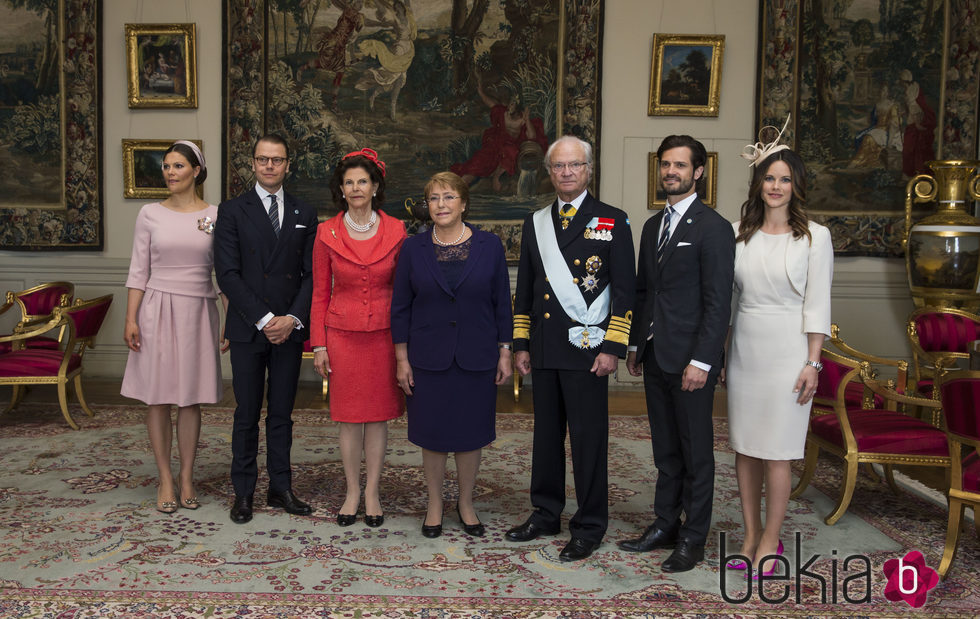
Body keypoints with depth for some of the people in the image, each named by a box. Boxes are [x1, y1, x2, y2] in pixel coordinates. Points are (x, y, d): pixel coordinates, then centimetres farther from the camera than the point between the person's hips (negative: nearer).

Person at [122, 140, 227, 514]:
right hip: (158, 310, 0)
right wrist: (130, 320, -4)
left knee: (191, 398, 6)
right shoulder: (150, 215, 3)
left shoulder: (215, 216, 3)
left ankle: (187, 478, 17)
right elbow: (139, 271, 3)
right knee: (158, 397, 2)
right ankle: (165, 479, 13)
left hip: (198, 311, 0)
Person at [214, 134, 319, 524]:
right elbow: (228, 274, -6)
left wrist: (293, 318, -9)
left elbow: (312, 274, 5)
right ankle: (243, 492, 14)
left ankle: (280, 488, 18)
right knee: (247, 415, 4)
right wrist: (264, 319, -13)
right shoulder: (233, 211, 1)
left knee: (282, 414, 9)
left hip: (290, 328, 2)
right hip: (248, 328, -2)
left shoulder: (304, 214, 10)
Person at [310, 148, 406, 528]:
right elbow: (320, 293, 4)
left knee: (379, 415, 7)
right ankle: (353, 492, 20)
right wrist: (319, 344, 0)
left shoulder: (396, 231, -1)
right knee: (349, 417, 6)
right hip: (342, 335, 0)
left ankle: (373, 493, 19)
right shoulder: (327, 233, 0)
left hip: (383, 334, 0)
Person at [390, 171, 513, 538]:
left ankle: (466, 504, 28)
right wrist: (402, 359, -1)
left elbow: (502, 304, 3)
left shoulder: (490, 246, 0)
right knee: (433, 435, 8)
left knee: (470, 433, 9)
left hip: (476, 357, 0)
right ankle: (435, 505, 26)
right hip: (429, 358, 0)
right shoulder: (413, 249, 0)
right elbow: (400, 307, 2)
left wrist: (504, 352, 0)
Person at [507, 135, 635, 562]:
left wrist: (613, 348, -10)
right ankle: (546, 514, 26)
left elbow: (624, 291, -4)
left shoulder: (613, 222, 0)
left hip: (587, 349, -4)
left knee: (588, 438, 0)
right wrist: (521, 343, 11)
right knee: (546, 434, 12)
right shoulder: (535, 223, 13)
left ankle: (589, 527, 12)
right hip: (544, 349, 5)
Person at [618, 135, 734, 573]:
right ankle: (665, 525, 27)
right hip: (655, 357, 7)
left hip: (690, 359, -7)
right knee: (665, 451, 15)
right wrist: (635, 344, 14)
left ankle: (693, 538, 16)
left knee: (696, 452, 4)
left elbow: (718, 302, -14)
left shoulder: (713, 228, -10)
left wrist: (701, 360, -18)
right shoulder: (653, 226, 14)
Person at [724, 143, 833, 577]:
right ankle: (751, 535, 22)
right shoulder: (738, 233, 7)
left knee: (776, 451, -1)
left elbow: (817, 305, -4)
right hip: (744, 348, 4)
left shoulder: (814, 236, -2)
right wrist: (717, 354, 7)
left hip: (787, 350, -4)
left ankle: (770, 541, 13)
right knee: (744, 447, 9)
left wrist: (812, 363, -9)